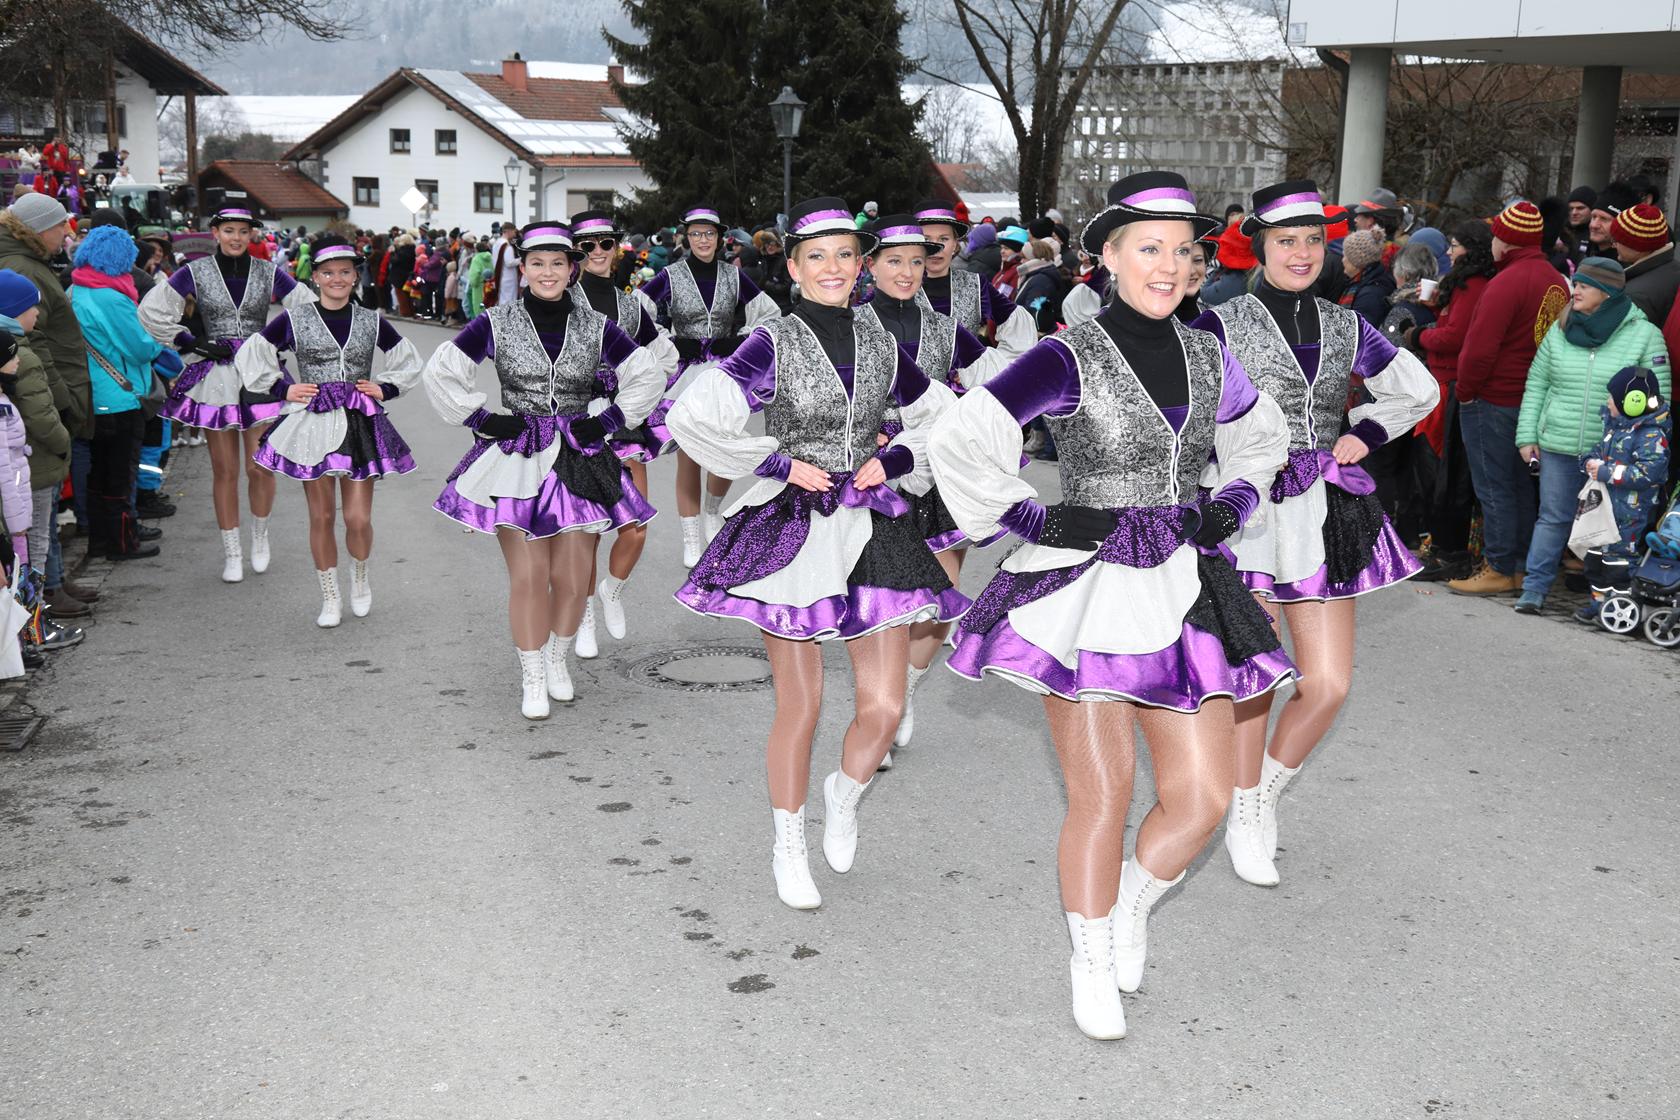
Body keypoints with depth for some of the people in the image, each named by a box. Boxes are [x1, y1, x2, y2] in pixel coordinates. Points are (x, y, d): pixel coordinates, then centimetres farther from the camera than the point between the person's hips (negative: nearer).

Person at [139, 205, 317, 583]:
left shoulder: (268, 274, 4)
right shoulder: (196, 273, 1)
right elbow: (151, 310, 2)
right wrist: (192, 342, -2)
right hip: (216, 378, 0)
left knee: (259, 466, -3)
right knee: (224, 470, 4)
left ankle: (260, 536, 23)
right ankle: (231, 552, 15)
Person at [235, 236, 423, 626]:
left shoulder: (372, 322, 6)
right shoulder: (294, 320, 1)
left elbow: (409, 362, 19)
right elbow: (248, 357, 8)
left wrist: (385, 389, 5)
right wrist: (283, 389, 0)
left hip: (361, 425, 1)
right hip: (312, 426, -1)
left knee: (358, 518, -3)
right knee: (321, 517, 5)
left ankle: (360, 579, 26)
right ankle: (330, 598, 19)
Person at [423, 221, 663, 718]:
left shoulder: (596, 326, 4)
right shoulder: (496, 323, -1)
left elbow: (647, 376, 11)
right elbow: (440, 373, 2)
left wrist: (608, 421, 2)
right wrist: (482, 420, -2)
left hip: (578, 460, 2)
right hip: (516, 459, -2)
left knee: (573, 577, 2)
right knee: (528, 576, -5)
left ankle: (558, 660, 27)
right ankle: (532, 678, 10)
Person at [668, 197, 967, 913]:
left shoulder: (877, 342, 7)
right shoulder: (772, 345, -7)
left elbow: (942, 416, 20)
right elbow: (691, 418, -17)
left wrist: (897, 460, 2)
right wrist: (779, 464, -13)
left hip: (872, 527, 4)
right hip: (791, 531, -4)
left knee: (884, 707, -1)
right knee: (800, 708, 4)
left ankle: (846, 792, 33)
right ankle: (788, 849, 25)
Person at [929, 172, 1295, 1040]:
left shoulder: (1207, 357, 7)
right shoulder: (1070, 358, -10)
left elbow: (1262, 440, 27)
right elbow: (959, 441, -16)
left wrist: (1229, 507, 11)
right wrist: (1031, 521, -11)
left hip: (1182, 589, 5)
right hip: (1085, 587, -5)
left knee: (1203, 799, 4)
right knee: (1102, 800, 2)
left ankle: (1132, 908, 34)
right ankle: (1091, 964, 26)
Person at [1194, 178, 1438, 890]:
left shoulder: (1345, 328, 9)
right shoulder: (1224, 325, -4)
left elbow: (1418, 391, 23)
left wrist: (1365, 436, 9)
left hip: (1326, 514, 4)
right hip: (1250, 512, -4)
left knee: (1330, 683, 0)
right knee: (1253, 678, 2)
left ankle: (1266, 795, 25)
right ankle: (1244, 822, 22)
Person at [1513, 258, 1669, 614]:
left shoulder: (1645, 334, -3)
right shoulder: (1560, 330, 5)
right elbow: (1536, 385, 11)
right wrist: (1527, 436, 6)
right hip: (1558, 448, 2)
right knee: (1553, 517, 7)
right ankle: (1535, 587, 14)